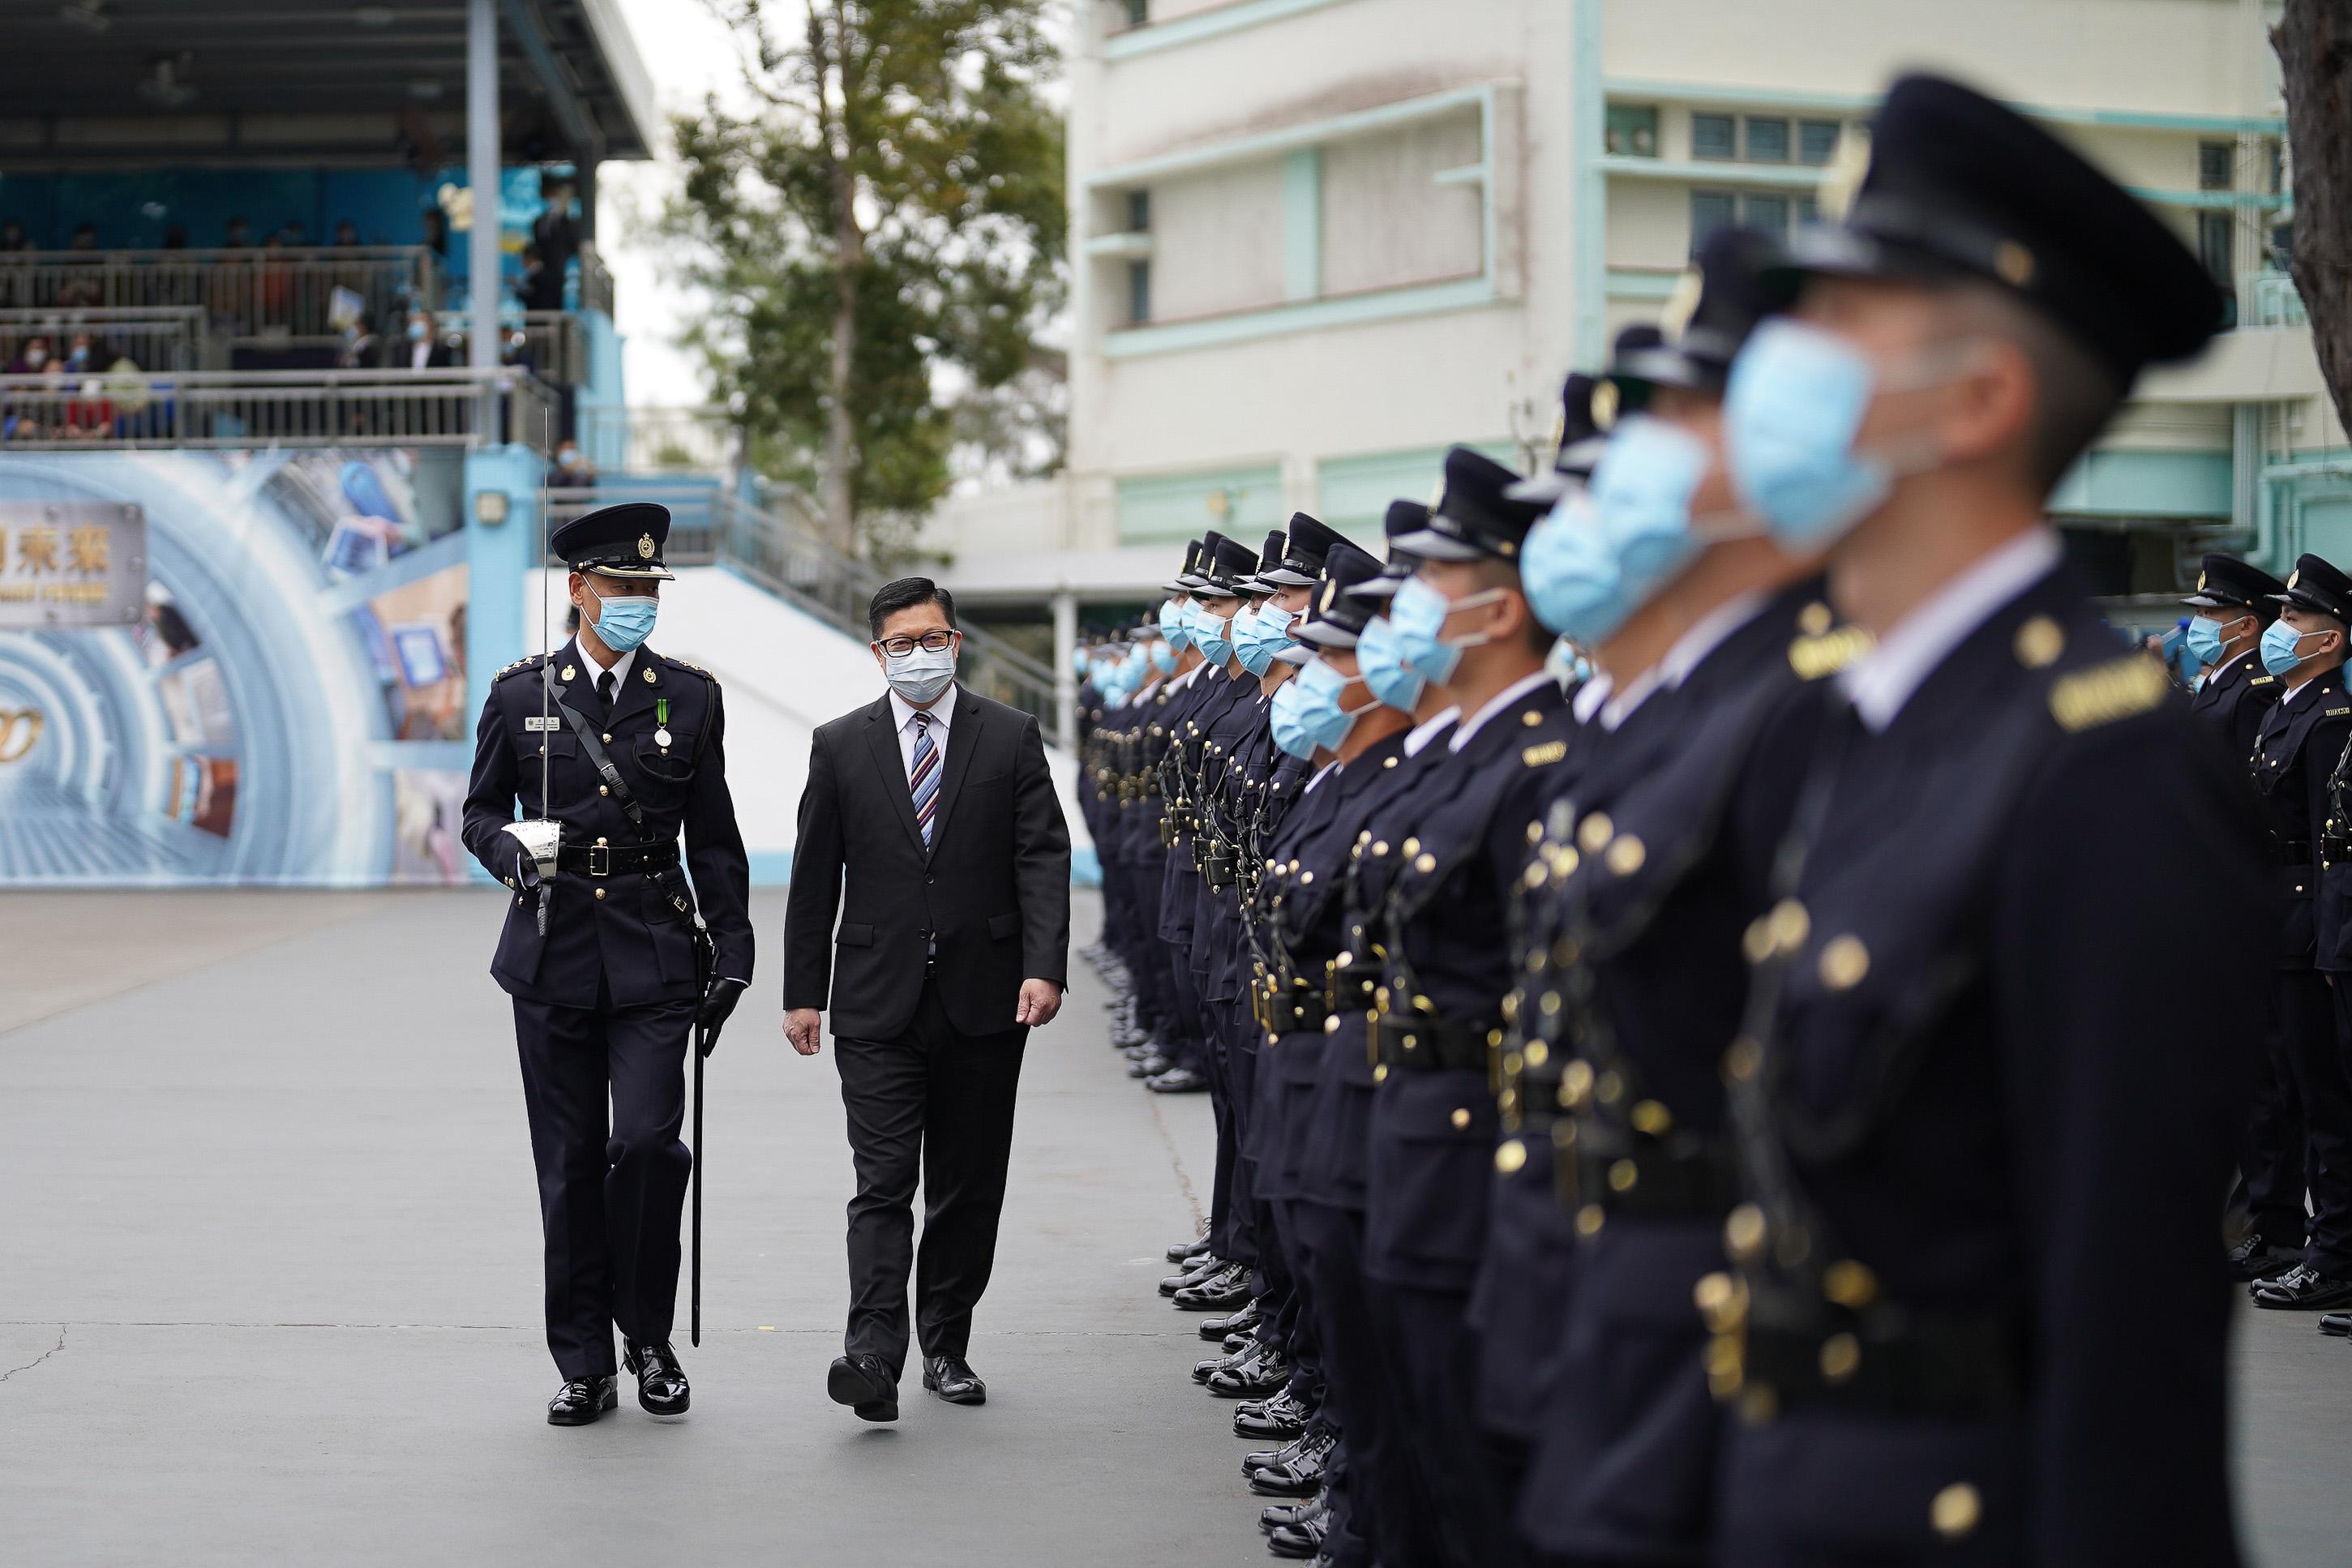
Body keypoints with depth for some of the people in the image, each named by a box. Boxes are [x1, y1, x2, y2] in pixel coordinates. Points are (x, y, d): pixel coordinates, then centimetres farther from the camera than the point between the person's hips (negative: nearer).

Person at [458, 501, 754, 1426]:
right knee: (569, 1166, 4)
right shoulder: (519, 695, 4)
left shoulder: (690, 697, 6)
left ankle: (649, 1339, 7)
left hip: (654, 955, 0)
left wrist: (731, 951, 4)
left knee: (647, 1143, -13)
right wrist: (510, 851, -12)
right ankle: (584, 1366, 13)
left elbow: (714, 837, 9)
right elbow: (480, 809, 11)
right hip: (554, 956, 1)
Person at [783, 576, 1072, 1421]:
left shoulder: (1011, 737, 4)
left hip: (985, 1001, 1)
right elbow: (814, 877, 7)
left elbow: (1042, 859, -2)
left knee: (969, 1187, 8)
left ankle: (946, 1344, 20)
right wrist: (803, 991, 3)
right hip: (878, 1003, -1)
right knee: (883, 1183, -10)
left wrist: (1044, 967, -15)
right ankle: (874, 1354, -19)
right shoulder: (840, 745, 6)